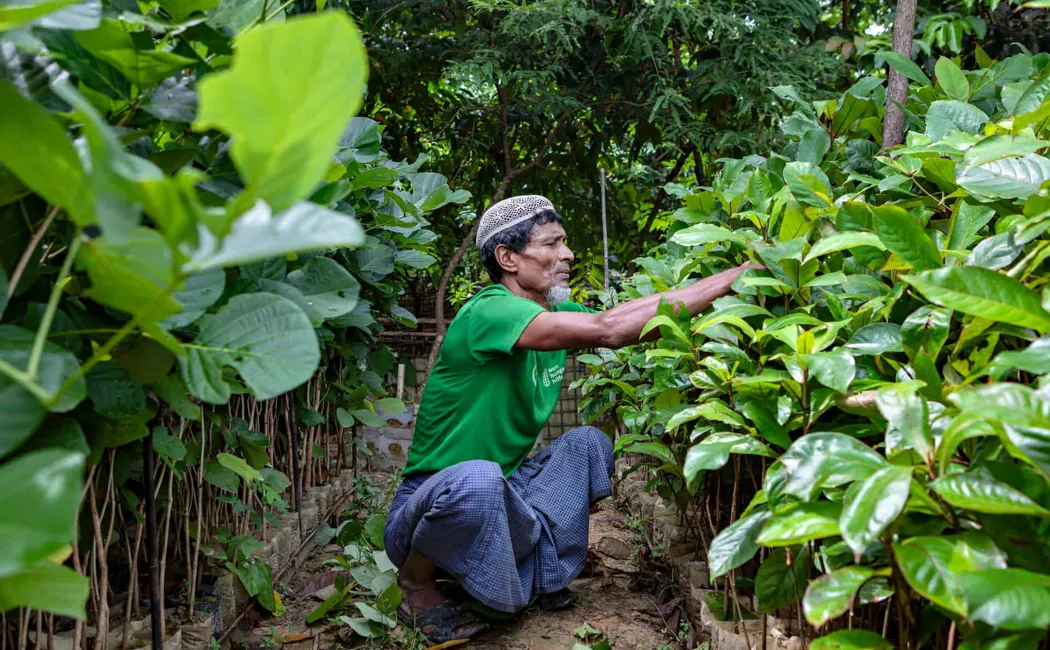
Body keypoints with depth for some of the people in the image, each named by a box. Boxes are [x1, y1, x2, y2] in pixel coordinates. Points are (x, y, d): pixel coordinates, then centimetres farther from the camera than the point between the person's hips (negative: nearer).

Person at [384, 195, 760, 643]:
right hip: (427, 507, -8)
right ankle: (417, 585, -8)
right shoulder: (488, 311, -25)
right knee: (478, 478, -39)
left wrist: (732, 277, -9)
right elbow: (608, 329, -35)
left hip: (499, 505, 8)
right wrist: (733, 278, -31)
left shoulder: (556, 313, 3)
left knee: (588, 443, -1)